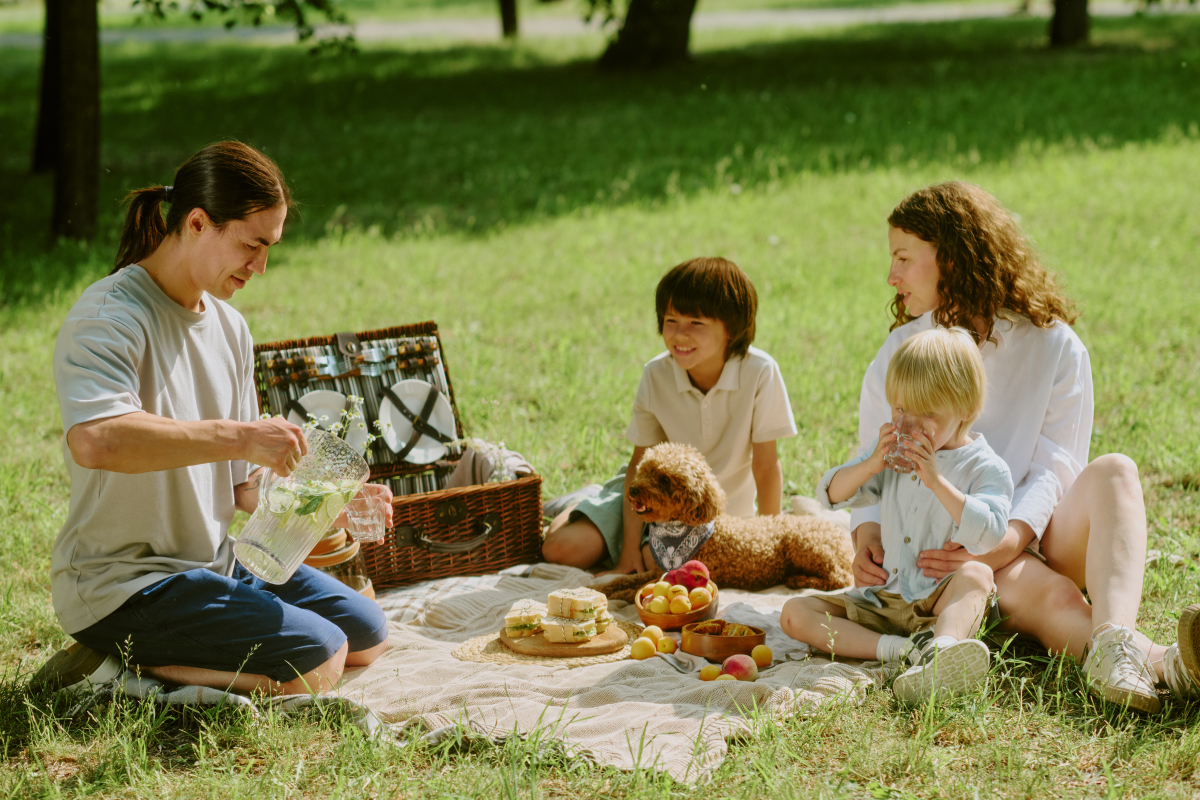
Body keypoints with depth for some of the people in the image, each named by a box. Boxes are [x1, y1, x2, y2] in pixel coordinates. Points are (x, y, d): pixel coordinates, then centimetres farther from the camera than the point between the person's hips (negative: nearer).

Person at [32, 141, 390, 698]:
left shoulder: (229, 327, 9)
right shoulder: (109, 317, -18)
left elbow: (244, 483, 11)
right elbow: (94, 441, -39)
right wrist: (239, 436, -38)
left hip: (213, 564, 9)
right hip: (120, 584, -9)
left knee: (369, 636, 12)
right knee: (316, 660, -19)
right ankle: (120, 663, -5)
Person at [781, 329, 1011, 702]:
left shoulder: (985, 468, -6)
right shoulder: (895, 453, 12)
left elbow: (988, 534, -23)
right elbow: (830, 495, 8)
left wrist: (936, 480, -28)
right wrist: (871, 465, -10)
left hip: (942, 602, -5)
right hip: (882, 597, 5)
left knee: (977, 574, -36)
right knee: (795, 613, -12)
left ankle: (940, 649, -63)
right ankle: (895, 648, -32)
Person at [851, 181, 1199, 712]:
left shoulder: (1054, 346, 3)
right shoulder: (897, 357, 10)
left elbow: (1054, 468, -5)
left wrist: (1009, 538, -24)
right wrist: (869, 539, -16)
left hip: (1035, 536, 1)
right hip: (950, 550, -1)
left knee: (1112, 472, -30)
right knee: (1042, 592, -33)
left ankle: (1112, 641, -54)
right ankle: (1156, 662, -60)